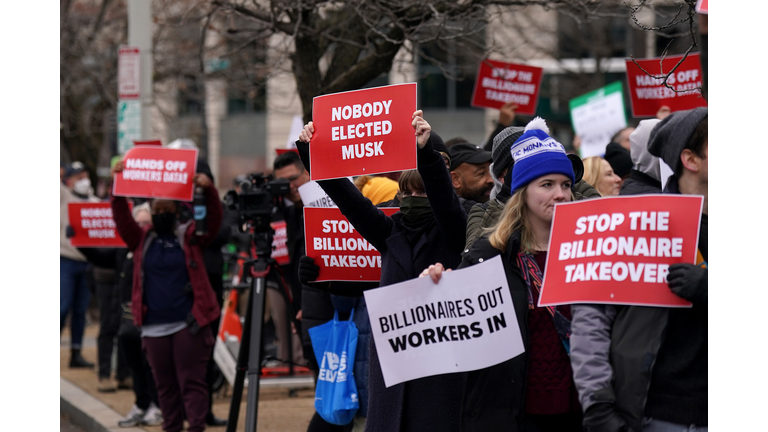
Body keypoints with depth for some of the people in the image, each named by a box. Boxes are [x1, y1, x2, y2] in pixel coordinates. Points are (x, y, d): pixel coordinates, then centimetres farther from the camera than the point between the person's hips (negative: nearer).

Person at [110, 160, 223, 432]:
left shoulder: (190, 236, 4)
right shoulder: (141, 239, 11)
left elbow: (213, 218, -9)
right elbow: (122, 218, -1)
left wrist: (208, 190, -25)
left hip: (189, 324, -3)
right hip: (154, 326, 3)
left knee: (192, 380, -5)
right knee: (164, 384, 9)